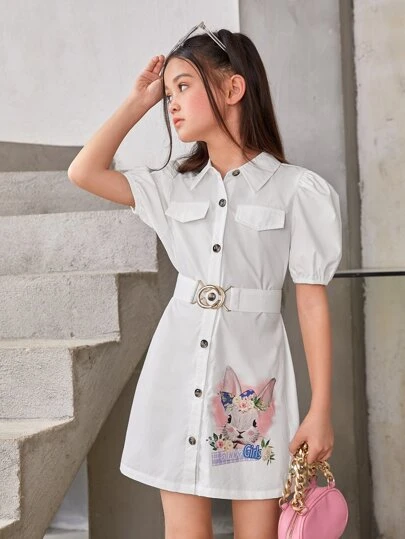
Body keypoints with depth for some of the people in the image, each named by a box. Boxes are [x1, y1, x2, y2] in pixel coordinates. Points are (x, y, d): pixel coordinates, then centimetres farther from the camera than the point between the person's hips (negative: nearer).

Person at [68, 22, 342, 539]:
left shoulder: (296, 189, -4)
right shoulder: (175, 185, 9)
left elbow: (313, 302, -5)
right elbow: (83, 172, 6)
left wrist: (321, 409, -7)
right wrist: (138, 100, 7)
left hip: (252, 369, -3)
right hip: (180, 368, 4)